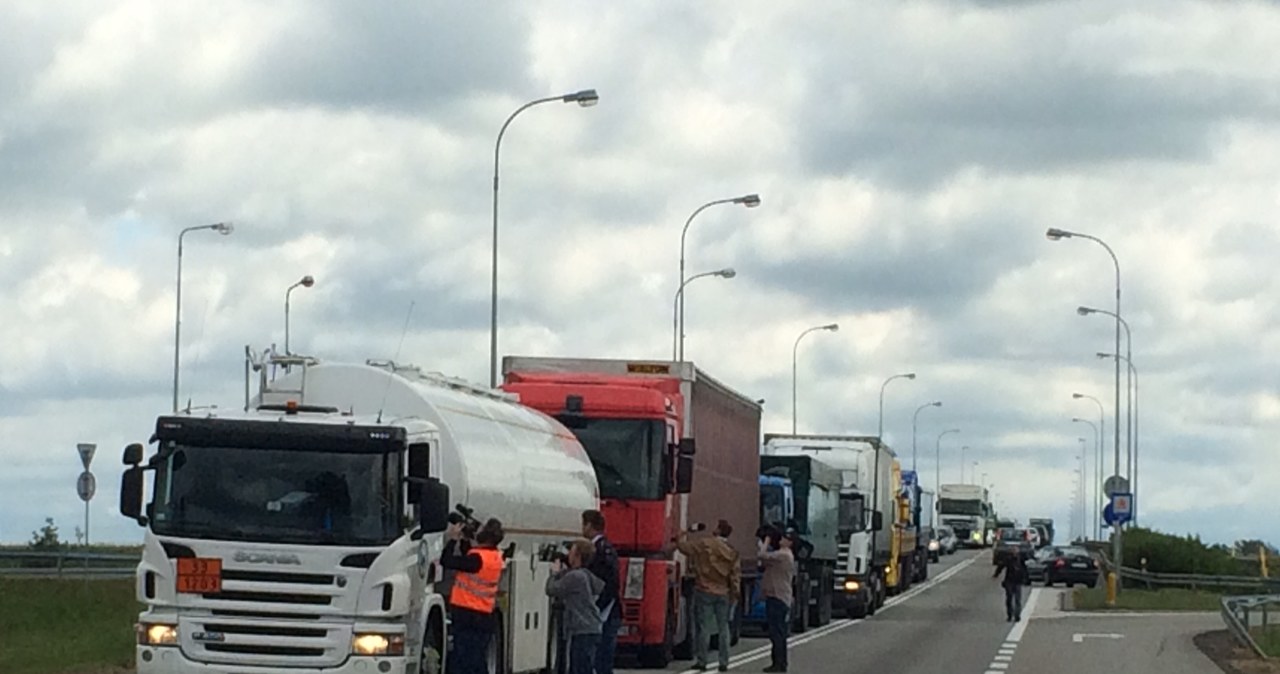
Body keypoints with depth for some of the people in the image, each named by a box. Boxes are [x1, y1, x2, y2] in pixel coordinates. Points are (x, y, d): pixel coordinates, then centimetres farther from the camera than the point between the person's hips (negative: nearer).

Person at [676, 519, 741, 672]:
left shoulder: (704, 545, -10)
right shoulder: (733, 552, 1)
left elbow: (682, 546, -3)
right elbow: (735, 575, 2)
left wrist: (683, 536, 17)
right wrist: (736, 593, 10)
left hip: (705, 591, -3)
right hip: (724, 594, 3)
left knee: (704, 627, 0)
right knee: (723, 628, 8)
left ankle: (701, 661, 1)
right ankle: (724, 662, 8)